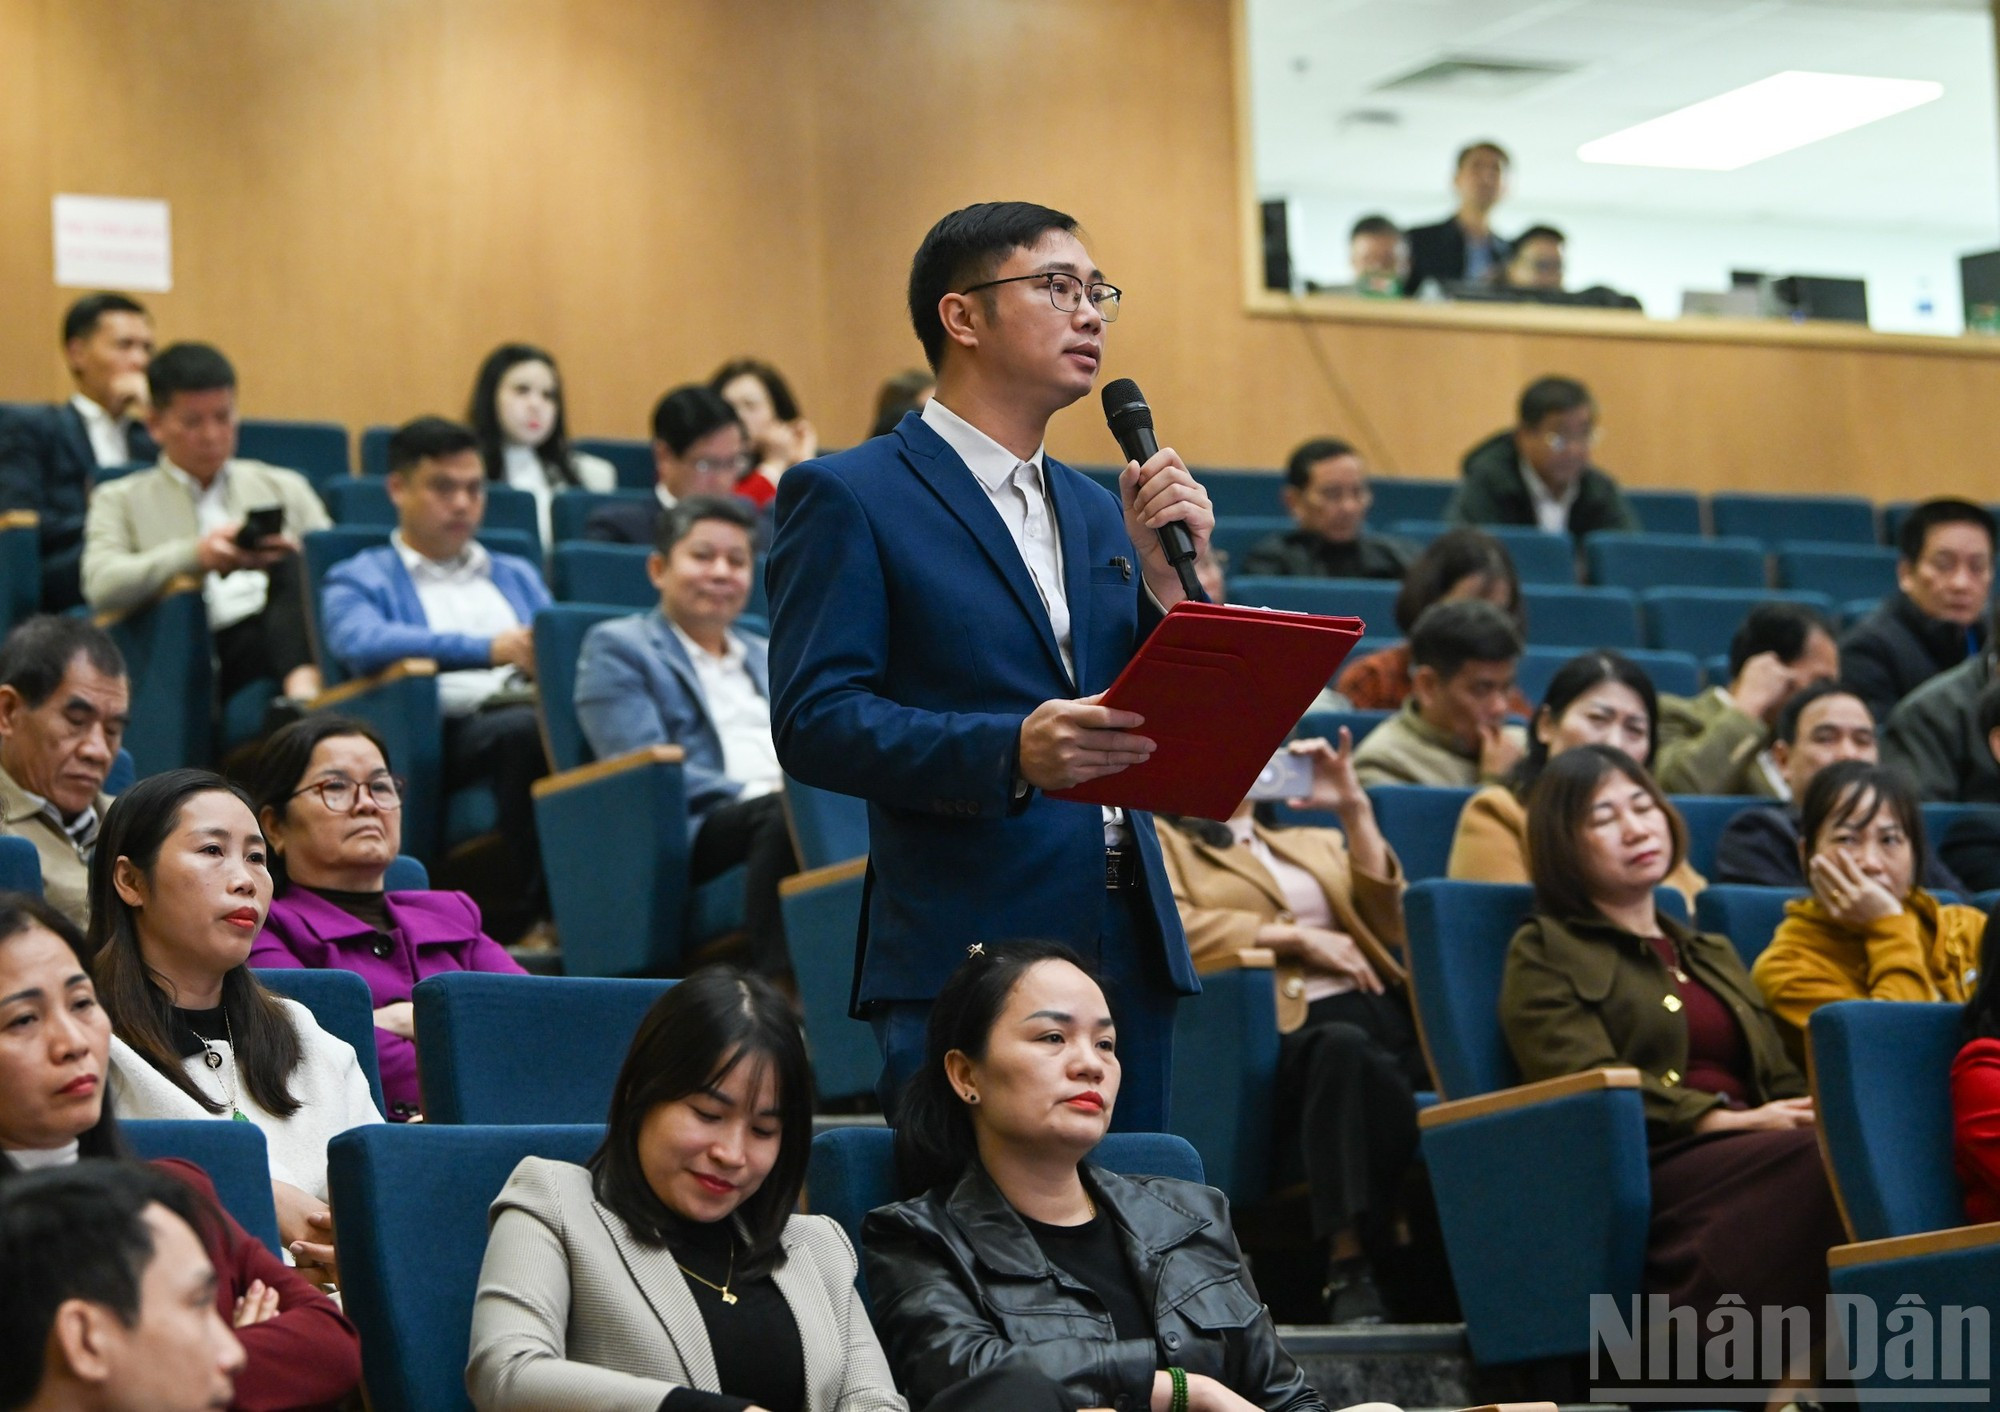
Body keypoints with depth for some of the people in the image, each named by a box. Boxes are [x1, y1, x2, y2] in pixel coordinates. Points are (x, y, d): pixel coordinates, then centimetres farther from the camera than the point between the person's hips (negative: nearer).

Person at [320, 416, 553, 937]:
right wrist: (488, 648, -17)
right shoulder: (361, 579, 17)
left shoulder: (516, 575, 35)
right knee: (525, 728, -38)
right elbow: (360, 641, -6)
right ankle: (536, 909, -32)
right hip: (448, 729, -4)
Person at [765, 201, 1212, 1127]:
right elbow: (814, 721, -12)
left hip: (1127, 954, 7)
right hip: (967, 957, -7)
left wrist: (1167, 576, -1)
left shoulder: (1096, 511, 20)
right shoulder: (848, 497, -1)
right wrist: (1009, 751, -25)